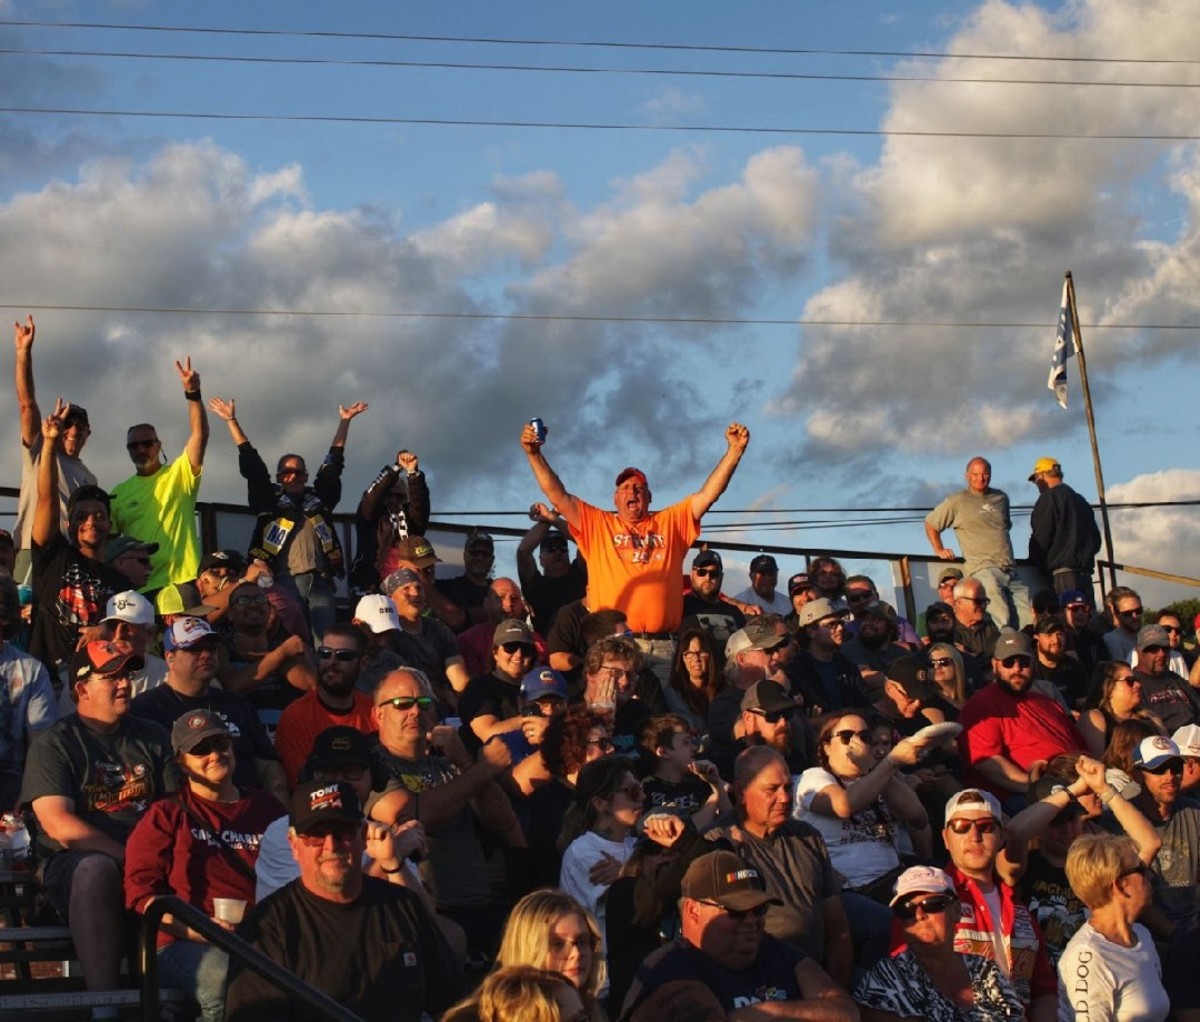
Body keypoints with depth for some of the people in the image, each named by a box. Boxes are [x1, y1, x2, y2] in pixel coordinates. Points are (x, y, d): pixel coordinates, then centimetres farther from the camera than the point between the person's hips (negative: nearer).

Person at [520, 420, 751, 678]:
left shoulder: (671, 523, 18)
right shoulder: (597, 524, 15)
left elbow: (709, 493, 12)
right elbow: (558, 496, 8)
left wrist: (734, 451, 2)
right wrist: (534, 454, -2)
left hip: (663, 646, 2)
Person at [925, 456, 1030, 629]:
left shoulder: (1001, 498, 20)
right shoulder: (957, 502, 6)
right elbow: (930, 523, 16)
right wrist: (939, 550, 9)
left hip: (1010, 569, 5)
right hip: (982, 568, -5)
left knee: (1028, 621, -5)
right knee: (1003, 622, -22)